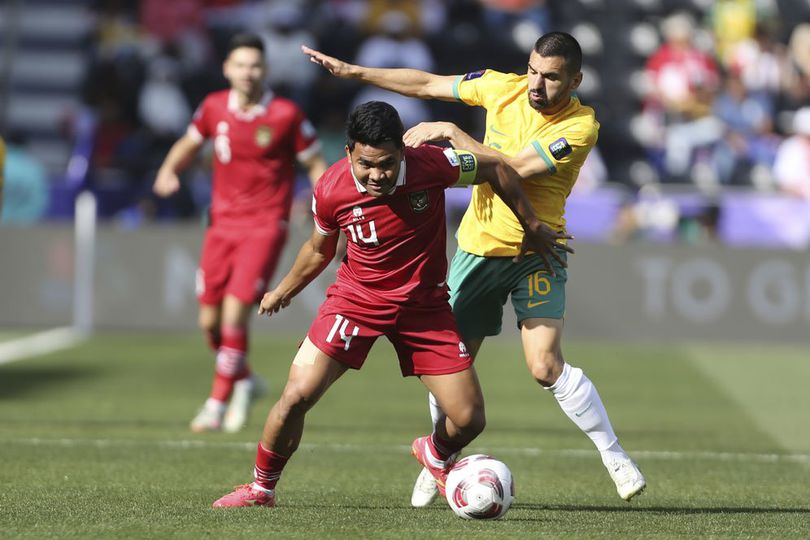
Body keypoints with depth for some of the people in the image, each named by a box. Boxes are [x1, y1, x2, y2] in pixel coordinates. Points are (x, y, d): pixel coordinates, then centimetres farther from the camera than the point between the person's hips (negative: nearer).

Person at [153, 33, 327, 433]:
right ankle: (245, 381, 32)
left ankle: (217, 404, -5)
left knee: (235, 313, -16)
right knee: (210, 321, 5)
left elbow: (315, 165, 0)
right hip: (222, 224, 4)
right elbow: (189, 144, 20)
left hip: (265, 227, -4)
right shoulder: (214, 107, 2)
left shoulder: (286, 115, -8)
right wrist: (168, 171, 0)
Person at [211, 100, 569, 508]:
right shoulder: (331, 190, -18)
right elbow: (320, 248, 5)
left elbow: (495, 168, -3)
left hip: (425, 305, 0)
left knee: (469, 420, -2)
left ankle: (434, 454, 36)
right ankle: (262, 487, 8)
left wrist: (531, 227, 5)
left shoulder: (431, 166, -23)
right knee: (297, 396, -16)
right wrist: (283, 291, 20)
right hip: (357, 299, 0)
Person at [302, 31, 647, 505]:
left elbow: (513, 168, -27)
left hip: (537, 253, -4)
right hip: (478, 247, 4)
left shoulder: (581, 126, -18)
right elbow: (428, 85, 8)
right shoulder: (504, 88, -4)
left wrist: (450, 132, -25)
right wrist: (353, 72, 10)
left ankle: (616, 457, -5)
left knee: (546, 366, -19)